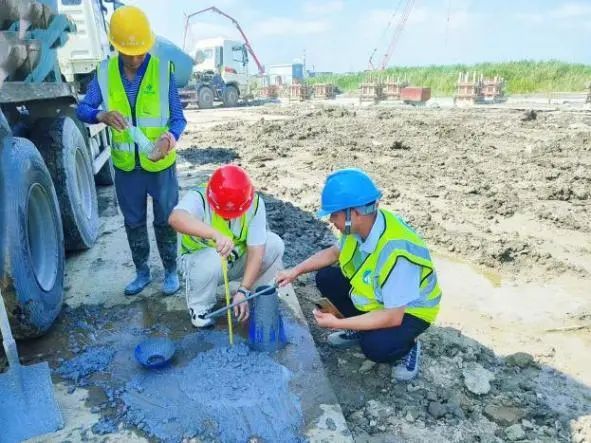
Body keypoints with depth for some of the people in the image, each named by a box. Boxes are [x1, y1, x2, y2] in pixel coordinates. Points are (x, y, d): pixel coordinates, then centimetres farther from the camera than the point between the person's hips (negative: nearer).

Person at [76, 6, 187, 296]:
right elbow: (82, 109, -4)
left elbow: (178, 117, -12)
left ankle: (171, 271, 31)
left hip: (160, 165, -3)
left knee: (165, 221, 11)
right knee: (133, 222, 16)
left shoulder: (163, 70, -13)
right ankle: (142, 272, 36)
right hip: (125, 166, 3)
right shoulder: (105, 72, -6)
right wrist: (102, 115, -27)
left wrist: (170, 137, -33)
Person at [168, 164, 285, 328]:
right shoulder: (198, 198, -30)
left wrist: (244, 290, -31)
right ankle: (199, 306, -7)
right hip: (203, 257, -2)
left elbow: (256, 250, -24)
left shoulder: (255, 202, -23)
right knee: (212, 259, -36)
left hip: (238, 257, 3)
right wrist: (216, 235, -67)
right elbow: (175, 218, -53)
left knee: (275, 244, -20)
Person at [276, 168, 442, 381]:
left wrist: (338, 323, -29)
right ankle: (362, 328, 12)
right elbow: (334, 252, 5)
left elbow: (393, 317, -33)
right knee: (326, 278, -6)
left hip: (409, 310, -7)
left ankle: (408, 347, 3)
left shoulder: (395, 252, -39)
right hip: (376, 294, 7)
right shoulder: (361, 225, -17)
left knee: (375, 347, -31)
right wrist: (297, 270, -6)